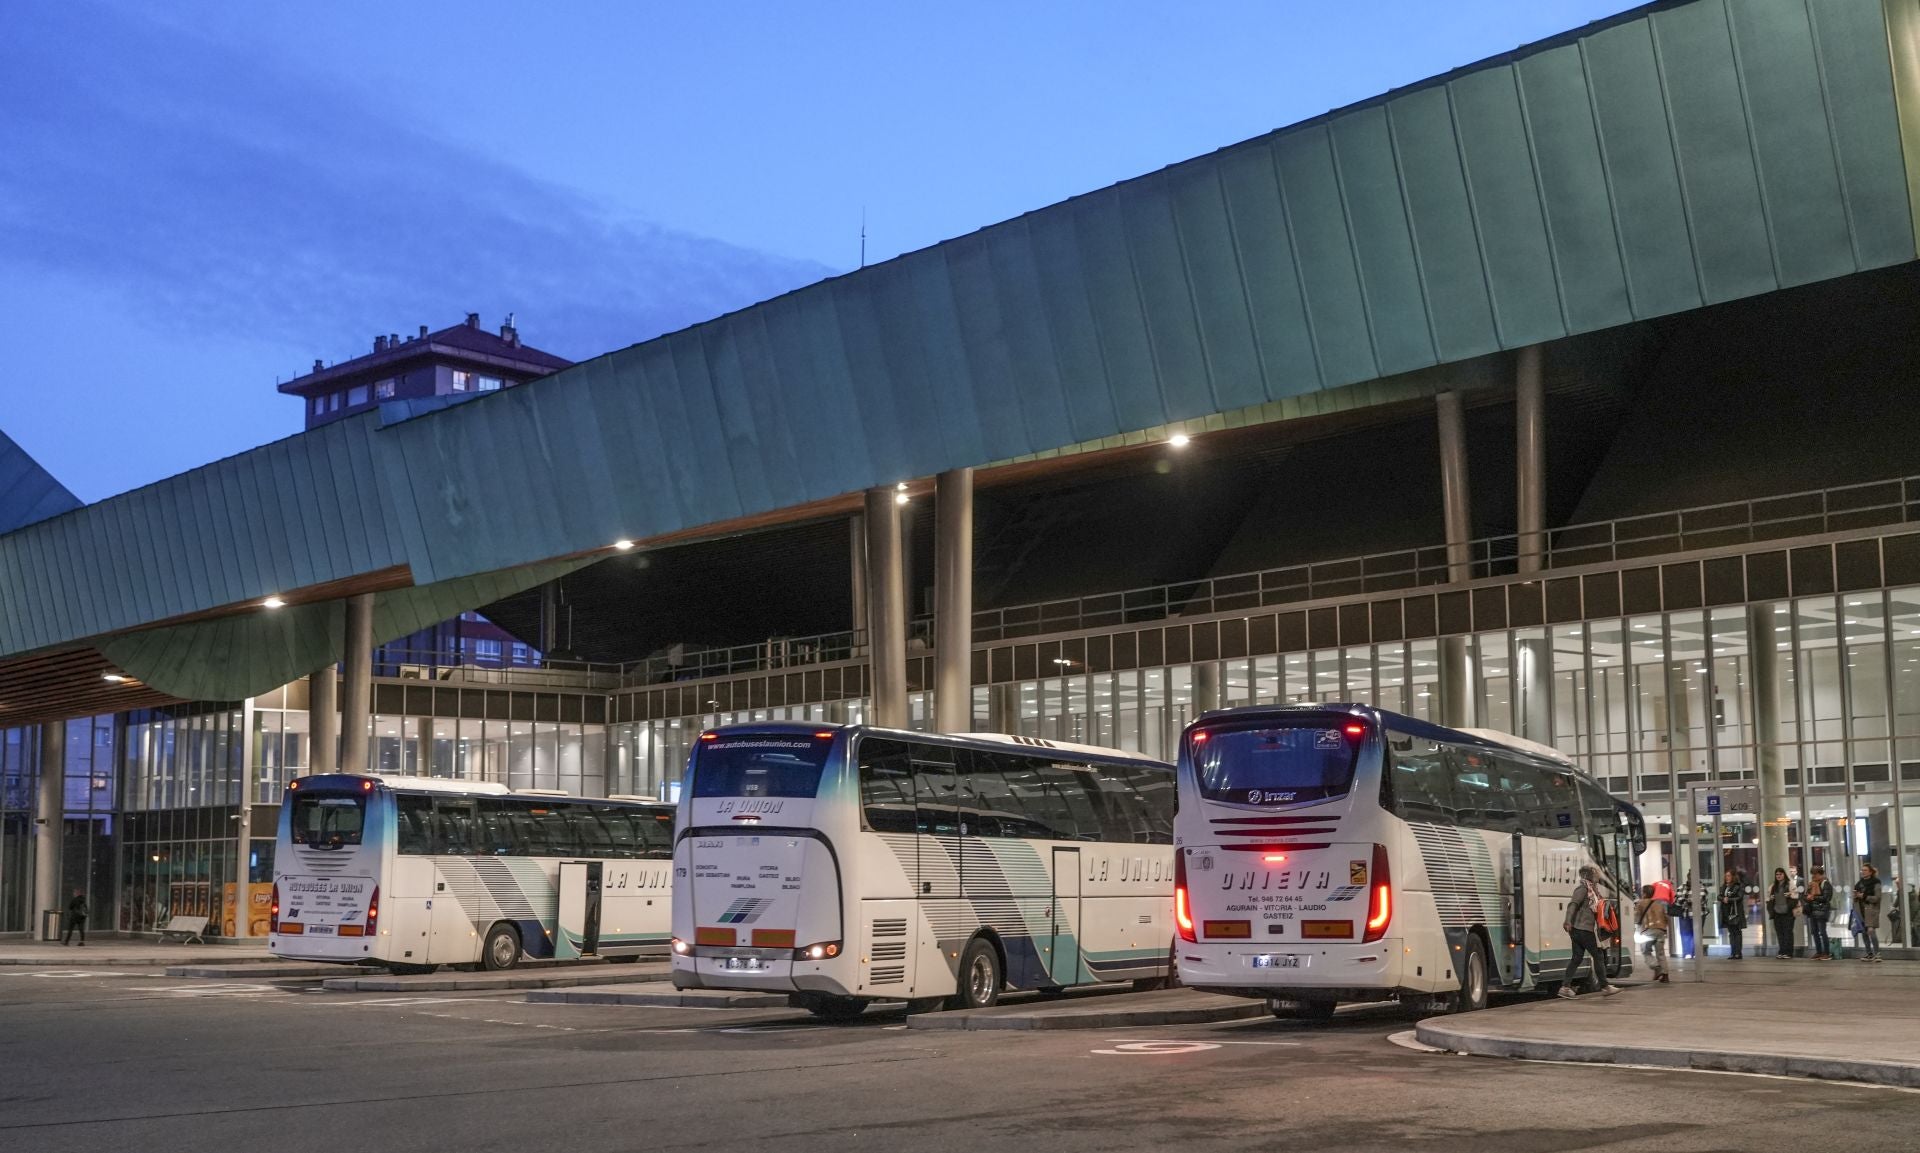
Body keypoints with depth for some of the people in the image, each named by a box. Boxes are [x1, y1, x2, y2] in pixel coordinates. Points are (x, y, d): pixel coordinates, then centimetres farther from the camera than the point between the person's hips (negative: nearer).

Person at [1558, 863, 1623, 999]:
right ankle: (1605, 986, 8)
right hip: (1583, 929, -9)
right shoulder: (1583, 888, -10)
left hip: (1578, 930, 9)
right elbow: (1573, 904, -21)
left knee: (1576, 958, 5)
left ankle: (1565, 987, 1)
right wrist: (1568, 920, -30)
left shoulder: (1592, 889, 18)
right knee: (1598, 956, 0)